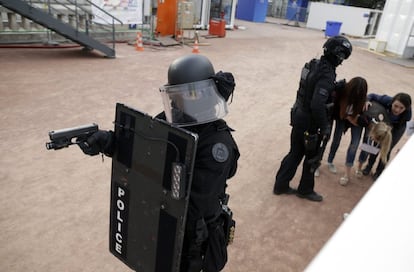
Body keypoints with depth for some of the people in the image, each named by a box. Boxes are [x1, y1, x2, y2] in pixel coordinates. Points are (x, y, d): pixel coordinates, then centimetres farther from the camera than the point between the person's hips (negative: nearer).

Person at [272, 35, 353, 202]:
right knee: (312, 157, 12)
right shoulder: (327, 75, -25)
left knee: (295, 153, 19)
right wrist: (325, 128, -21)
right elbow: (317, 105, -31)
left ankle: (280, 185, 29)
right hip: (309, 122, -8)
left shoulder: (315, 65, 3)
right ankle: (305, 190, 31)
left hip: (298, 116, 8)